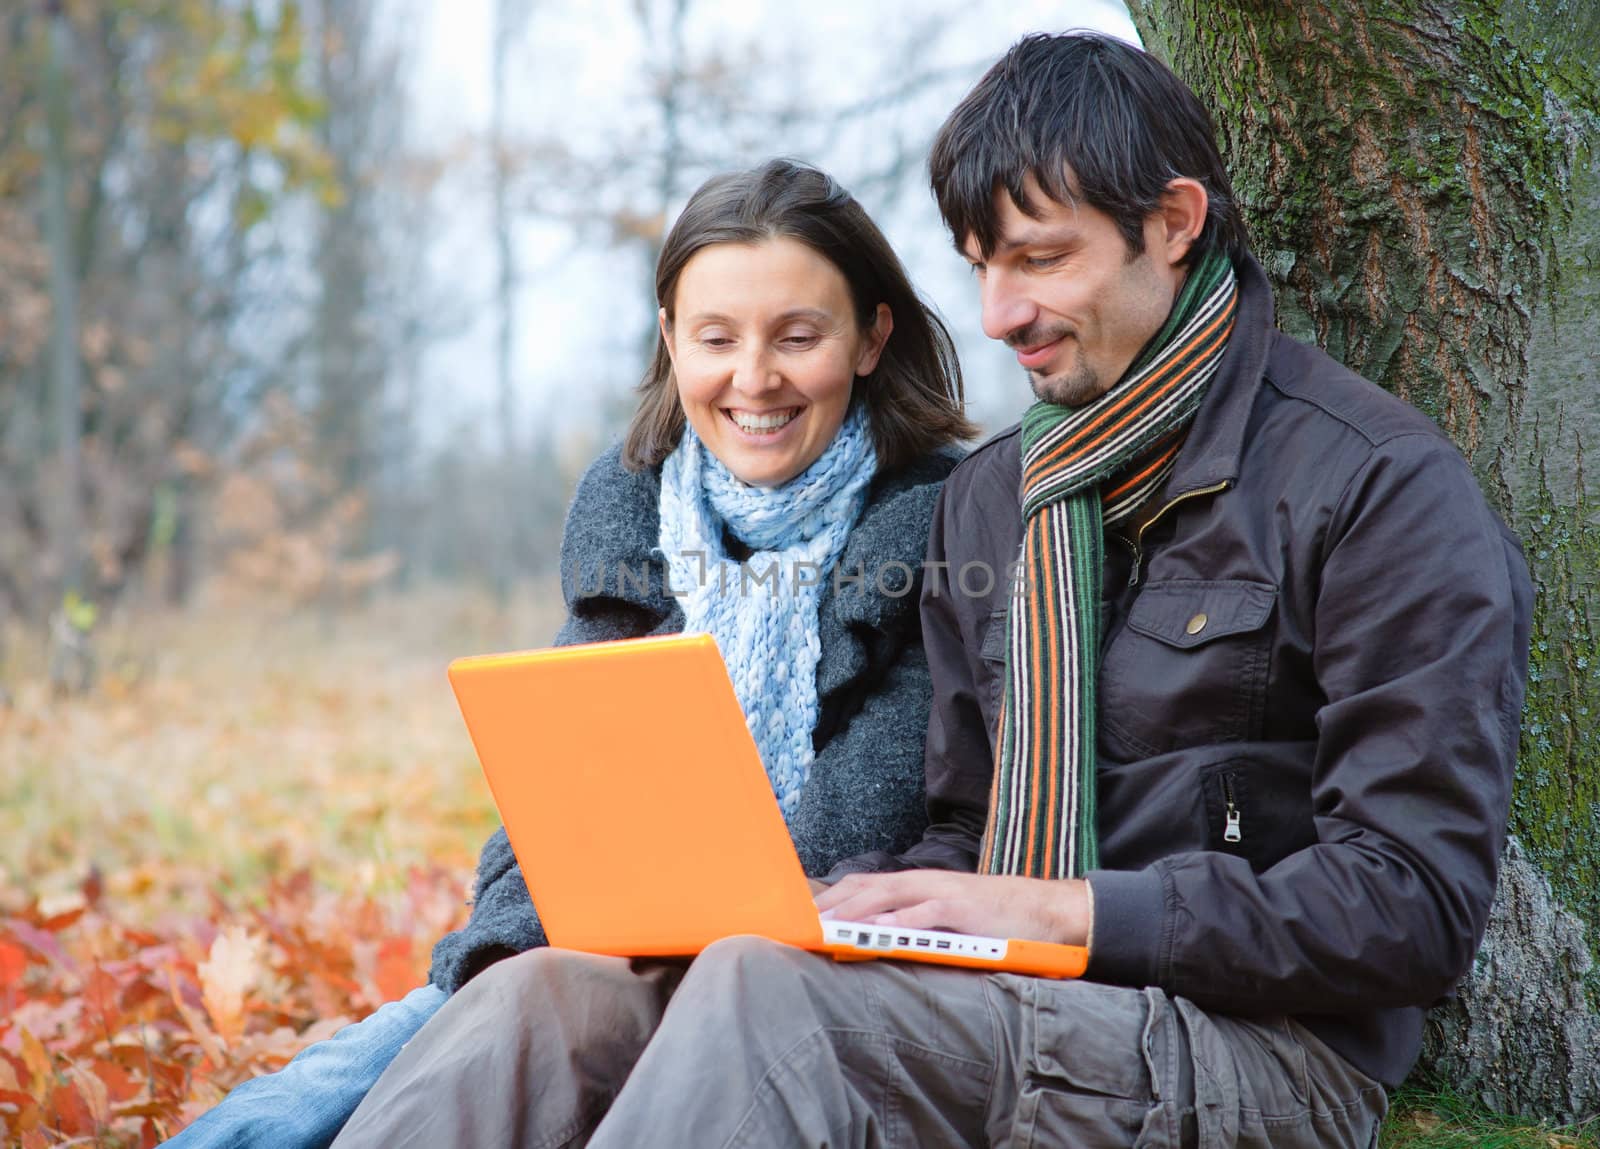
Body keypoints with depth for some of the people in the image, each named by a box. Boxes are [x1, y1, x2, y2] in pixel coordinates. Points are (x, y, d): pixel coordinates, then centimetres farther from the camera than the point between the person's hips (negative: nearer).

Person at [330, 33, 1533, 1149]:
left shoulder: (1385, 490, -5)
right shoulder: (989, 496, 17)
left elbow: (1414, 904, -11)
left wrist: (1065, 911, -17)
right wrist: (838, 901, -3)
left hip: (1262, 1050, -6)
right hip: (1006, 1008, 6)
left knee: (769, 995, -33)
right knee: (547, 995, -18)